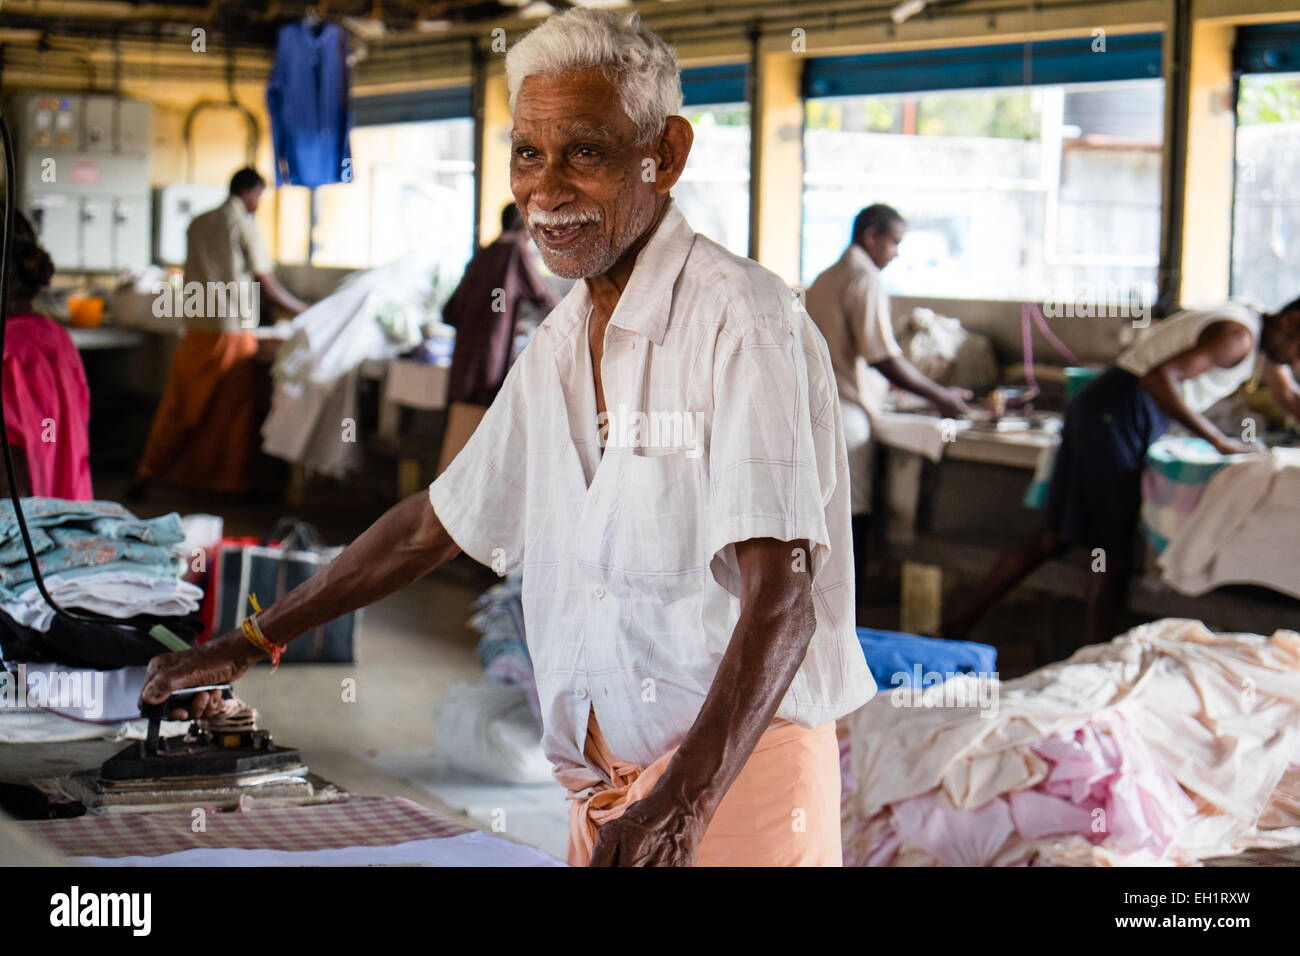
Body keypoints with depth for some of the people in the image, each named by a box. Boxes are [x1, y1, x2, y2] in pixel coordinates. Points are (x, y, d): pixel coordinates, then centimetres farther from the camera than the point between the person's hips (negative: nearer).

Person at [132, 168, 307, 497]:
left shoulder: (198, 224, 13)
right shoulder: (245, 225, -4)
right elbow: (267, 284, -5)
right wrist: (302, 310, 8)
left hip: (197, 329, 5)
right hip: (234, 331, -5)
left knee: (178, 405, 9)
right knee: (235, 407, 4)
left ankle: (147, 475, 9)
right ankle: (234, 481, 8)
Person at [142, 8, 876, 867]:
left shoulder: (743, 321, -13)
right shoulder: (559, 346, 12)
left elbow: (781, 600, -19)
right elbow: (441, 521, 24)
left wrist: (682, 806, -29)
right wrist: (253, 642, 27)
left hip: (738, 768, -7)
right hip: (607, 790, 7)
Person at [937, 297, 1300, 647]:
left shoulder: (1266, 339, 16)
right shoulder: (1239, 337, -15)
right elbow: (1158, 378, -26)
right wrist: (1220, 442, -22)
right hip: (1115, 415, -9)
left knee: (1054, 536, 10)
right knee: (1113, 551, -6)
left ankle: (956, 625, 11)